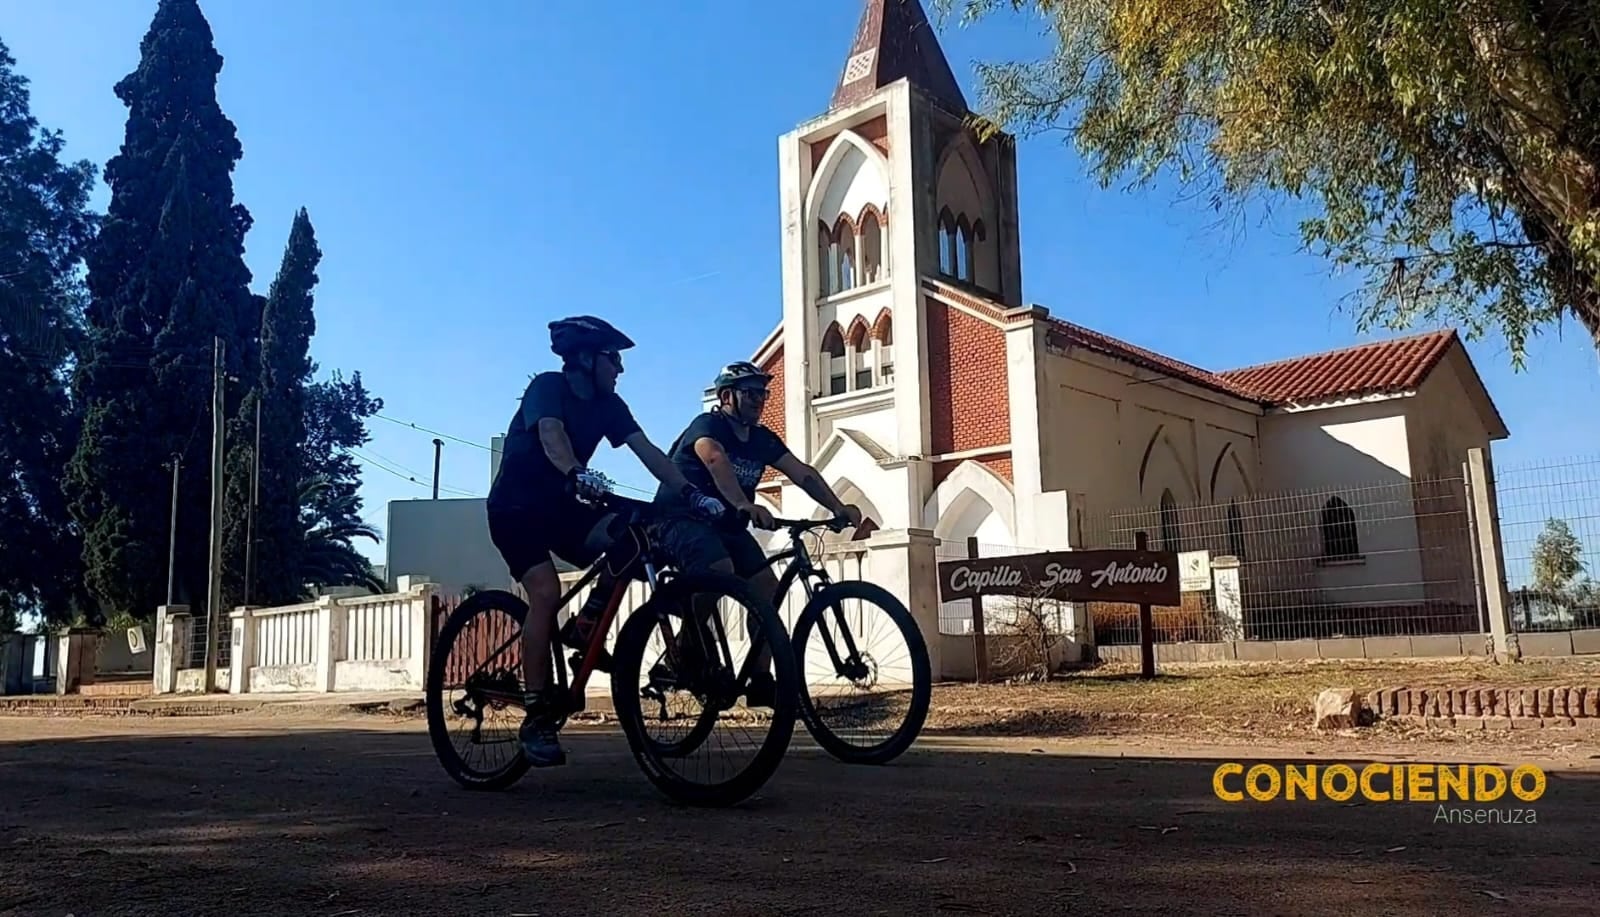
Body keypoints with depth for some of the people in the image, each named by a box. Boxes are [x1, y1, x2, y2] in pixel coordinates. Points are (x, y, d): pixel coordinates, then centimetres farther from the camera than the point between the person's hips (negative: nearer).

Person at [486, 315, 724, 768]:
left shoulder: (607, 404, 1)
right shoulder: (547, 386, -16)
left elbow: (648, 451, -9)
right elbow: (551, 435, -37)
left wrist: (691, 493, -23)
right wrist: (577, 474, -57)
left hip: (560, 506, 6)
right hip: (515, 507, -6)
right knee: (547, 592, -26)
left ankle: (583, 628, -3)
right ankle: (535, 716, -18)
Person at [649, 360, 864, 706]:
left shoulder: (762, 439, 6)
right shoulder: (708, 425, -16)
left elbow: (802, 472, -3)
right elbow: (715, 460, -37)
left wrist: (838, 507, -17)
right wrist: (745, 505, -54)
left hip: (726, 525, 7)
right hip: (681, 519, -7)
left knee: (768, 588, -9)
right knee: (720, 569, -34)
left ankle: (760, 681, -2)